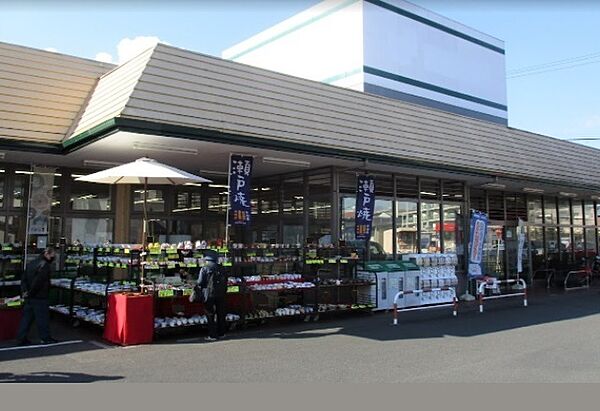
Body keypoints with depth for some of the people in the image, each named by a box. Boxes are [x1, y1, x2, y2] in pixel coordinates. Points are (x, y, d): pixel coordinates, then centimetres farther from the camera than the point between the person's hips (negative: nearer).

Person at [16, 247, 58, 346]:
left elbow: (23, 278, 11)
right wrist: (30, 293, -11)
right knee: (43, 319, 1)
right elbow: (38, 281, -22)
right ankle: (46, 338, 9)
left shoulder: (31, 263, 14)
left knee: (26, 317, 13)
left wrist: (24, 291, 2)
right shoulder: (45, 265, -16)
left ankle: (21, 338, 15)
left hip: (29, 297, 9)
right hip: (39, 297, -8)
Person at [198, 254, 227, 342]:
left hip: (209, 295, -4)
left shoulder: (204, 269, -5)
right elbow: (225, 281, 10)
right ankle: (221, 333, 21)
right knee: (220, 314, 14)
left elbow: (200, 283, -8)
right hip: (221, 295, 4)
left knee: (210, 315, 3)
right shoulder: (220, 269, 9)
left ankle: (212, 335, 4)